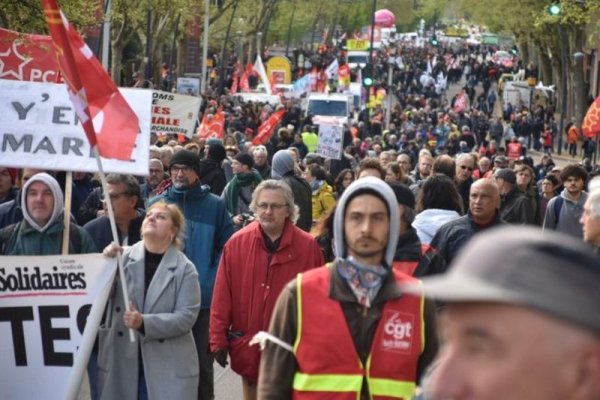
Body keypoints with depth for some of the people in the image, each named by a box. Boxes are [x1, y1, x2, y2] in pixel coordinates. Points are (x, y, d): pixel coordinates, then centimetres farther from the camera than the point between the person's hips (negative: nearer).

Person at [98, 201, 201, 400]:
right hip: (121, 364, 2)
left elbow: (186, 317, -9)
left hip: (169, 369, -2)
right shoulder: (122, 257, 1)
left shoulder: (184, 268, -2)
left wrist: (144, 323, -20)